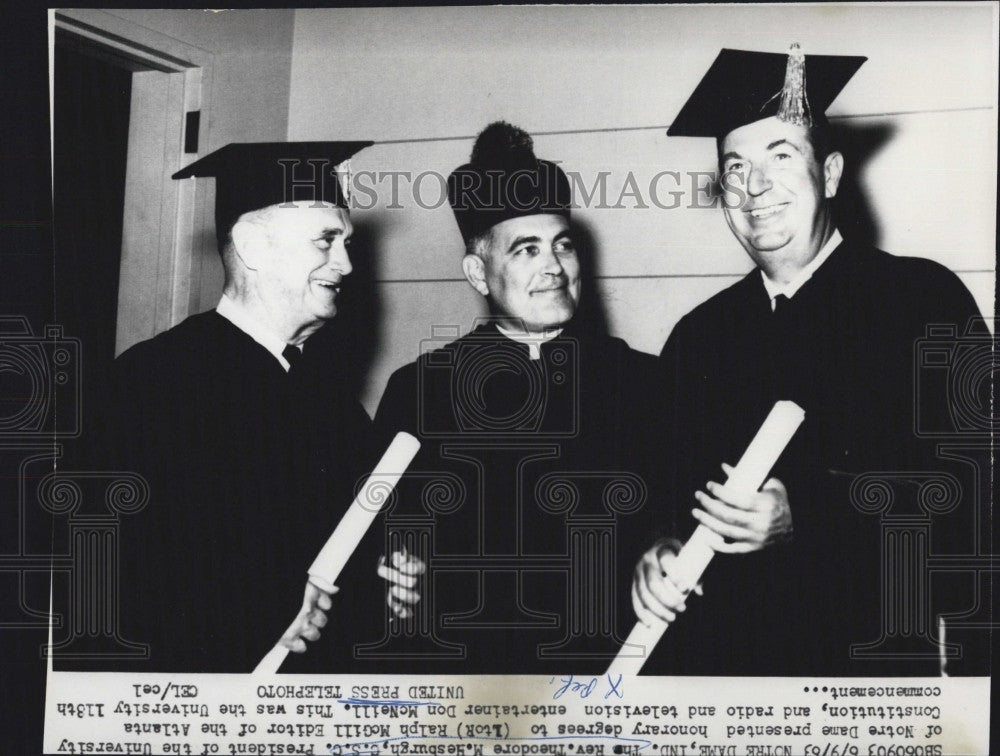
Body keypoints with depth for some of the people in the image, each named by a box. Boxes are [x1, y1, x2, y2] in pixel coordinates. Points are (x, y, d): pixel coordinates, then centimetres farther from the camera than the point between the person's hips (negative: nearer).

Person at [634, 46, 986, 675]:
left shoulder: (925, 300, -1)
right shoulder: (699, 335, 12)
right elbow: (667, 490, 15)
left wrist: (804, 516, -16)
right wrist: (656, 549, -7)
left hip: (872, 653, -4)